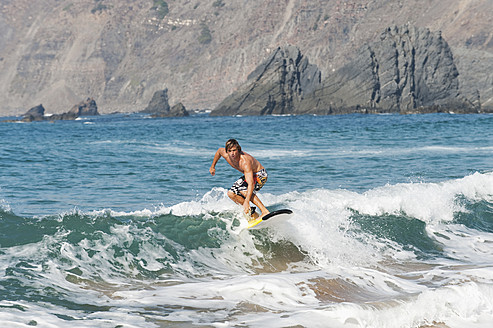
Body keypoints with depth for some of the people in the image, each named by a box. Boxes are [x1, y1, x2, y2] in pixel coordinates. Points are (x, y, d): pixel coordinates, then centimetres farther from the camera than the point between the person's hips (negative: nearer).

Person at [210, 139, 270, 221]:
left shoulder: (245, 161, -40)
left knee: (244, 190, -33)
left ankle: (265, 211, -32)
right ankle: (252, 214, 4)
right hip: (248, 175, 9)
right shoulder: (226, 155, -19)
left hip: (260, 175, -9)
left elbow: (251, 184, -47)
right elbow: (219, 150, 9)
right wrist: (212, 166, 18)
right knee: (231, 193, -1)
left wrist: (247, 202, -56)